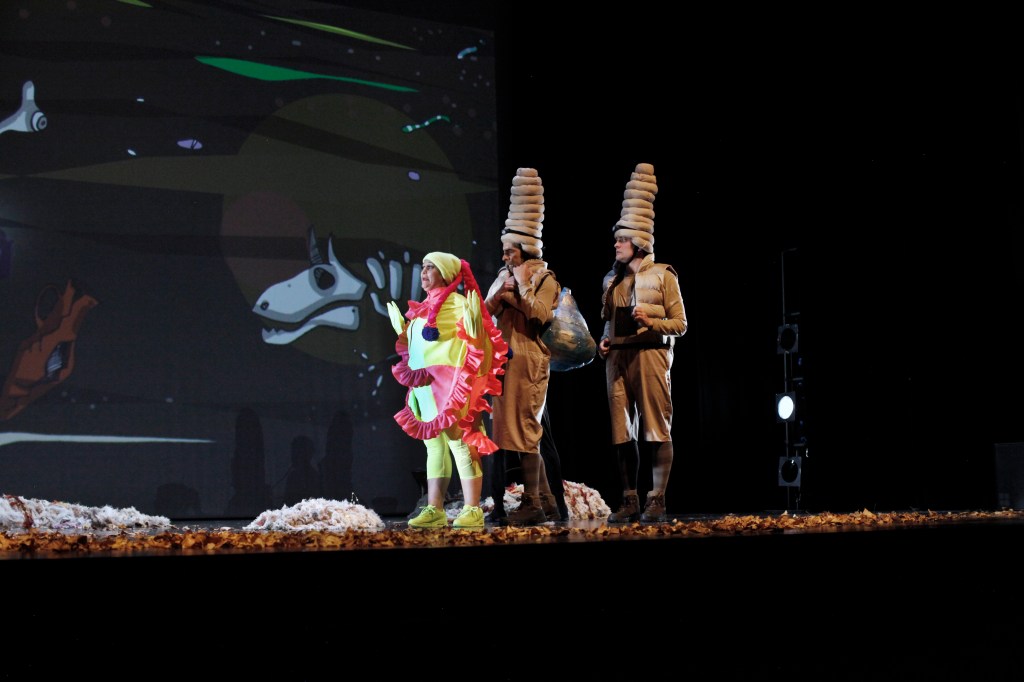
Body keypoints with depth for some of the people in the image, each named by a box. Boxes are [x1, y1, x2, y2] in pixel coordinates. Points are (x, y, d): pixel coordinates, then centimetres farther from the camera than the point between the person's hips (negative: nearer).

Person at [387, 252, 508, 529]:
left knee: (461, 444, -9)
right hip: (424, 386, 9)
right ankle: (434, 510, 12)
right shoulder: (424, 308, 18)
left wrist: (474, 322, -26)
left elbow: (474, 342, -11)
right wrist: (400, 328, 24)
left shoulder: (457, 304, -6)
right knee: (434, 447, 9)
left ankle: (472, 511, -7)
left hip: (449, 386, -9)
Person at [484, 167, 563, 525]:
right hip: (504, 361, 7)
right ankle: (547, 501, 14)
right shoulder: (503, 277, 17)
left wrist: (523, 284, -10)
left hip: (528, 363, -7)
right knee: (516, 430, 7)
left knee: (525, 430, -8)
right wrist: (498, 295, -5)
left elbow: (539, 315, -15)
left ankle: (532, 504, -4)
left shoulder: (544, 278, -2)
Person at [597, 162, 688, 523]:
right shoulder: (613, 278, 15)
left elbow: (680, 324, -2)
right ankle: (630, 501, 9)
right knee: (621, 432, 4)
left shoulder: (662, 275, -1)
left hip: (650, 355, -6)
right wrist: (603, 343, 4)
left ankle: (657, 500, -2)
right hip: (617, 358, 6)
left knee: (656, 429, -5)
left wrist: (651, 322, -18)